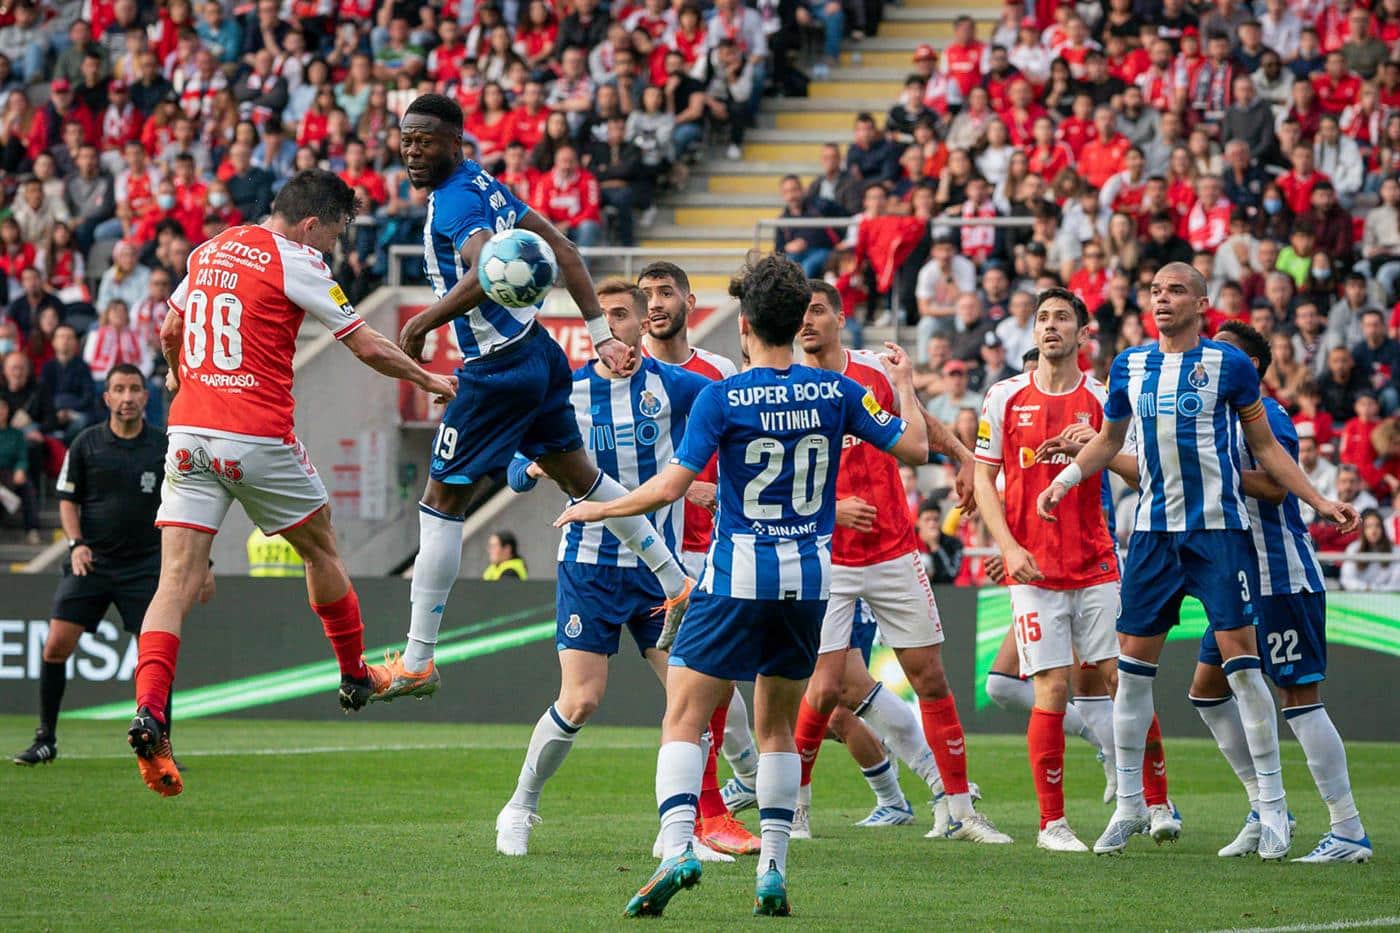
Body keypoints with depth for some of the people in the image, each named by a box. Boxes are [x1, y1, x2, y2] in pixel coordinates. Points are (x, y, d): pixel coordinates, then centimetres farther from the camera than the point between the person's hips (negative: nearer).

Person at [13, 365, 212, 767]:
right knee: (56, 645, -8)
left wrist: (200, 561, 4)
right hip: (91, 561, 0)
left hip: (145, 565, 0)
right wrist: (77, 543, -7)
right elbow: (68, 499, 9)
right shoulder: (86, 444, 1)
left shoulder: (164, 447, 1)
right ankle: (46, 738, 5)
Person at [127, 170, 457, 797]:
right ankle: (355, 676, 35)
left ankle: (148, 713, -21)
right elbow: (367, 347, -1)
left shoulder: (208, 251, 14)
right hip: (258, 436, -5)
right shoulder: (295, 263, -5)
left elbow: (170, 332, 27)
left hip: (189, 432, 5)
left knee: (177, 579, -4)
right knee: (321, 551, 19)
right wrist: (429, 381, 16)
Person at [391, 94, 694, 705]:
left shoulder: (454, 203, -19)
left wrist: (422, 323, -27)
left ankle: (417, 662, -2)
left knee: (441, 502, -4)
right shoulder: (484, 184, 11)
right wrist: (601, 336, 14)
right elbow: (562, 249, 14)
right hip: (537, 354, 10)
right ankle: (678, 586, 33)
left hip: (497, 368, -10)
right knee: (580, 476, 25)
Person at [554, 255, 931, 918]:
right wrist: (906, 386, 24)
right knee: (777, 725, 15)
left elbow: (671, 485, -13)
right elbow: (914, 448, 6)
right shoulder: (837, 392, 1)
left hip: (738, 576, -4)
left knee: (683, 718, -1)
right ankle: (773, 870, 8)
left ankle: (677, 849, -21)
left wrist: (597, 510, 1)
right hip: (809, 578, 4)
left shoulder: (722, 398, -9)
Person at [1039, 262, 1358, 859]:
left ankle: (1273, 804, -4)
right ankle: (1129, 804, 14)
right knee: (1133, 663, 2)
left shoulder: (1229, 364, -2)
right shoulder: (1129, 366, 8)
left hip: (1218, 529, -4)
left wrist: (1319, 502, 1)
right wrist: (1065, 479, 6)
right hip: (1153, 533, 4)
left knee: (1240, 657, -10)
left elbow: (1265, 447, 6)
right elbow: (1109, 438, 22)